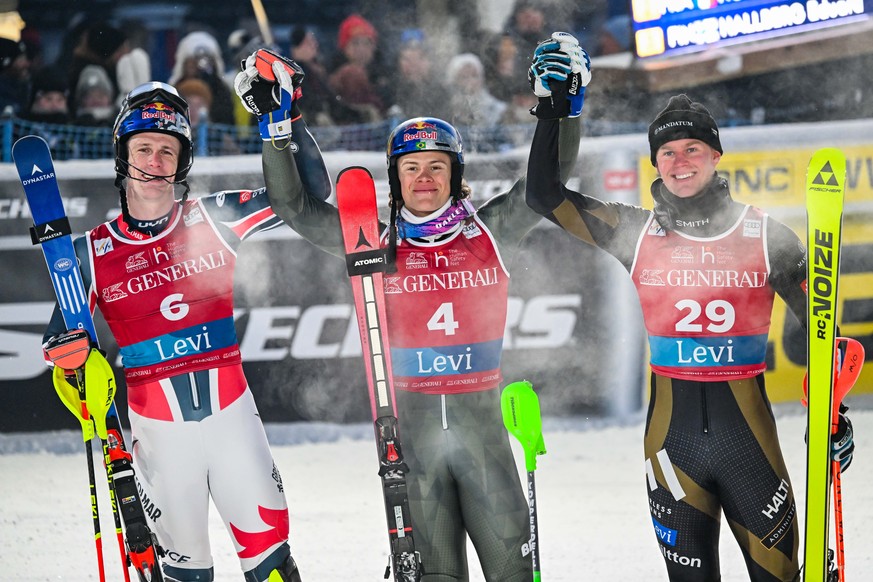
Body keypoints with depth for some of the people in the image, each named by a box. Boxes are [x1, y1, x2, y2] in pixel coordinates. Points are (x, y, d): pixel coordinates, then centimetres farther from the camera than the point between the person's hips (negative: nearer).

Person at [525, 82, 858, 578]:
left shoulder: (765, 234, 0)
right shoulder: (636, 233, 3)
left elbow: (818, 319, 7)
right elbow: (545, 196, 3)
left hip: (749, 435, -1)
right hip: (673, 437, 1)